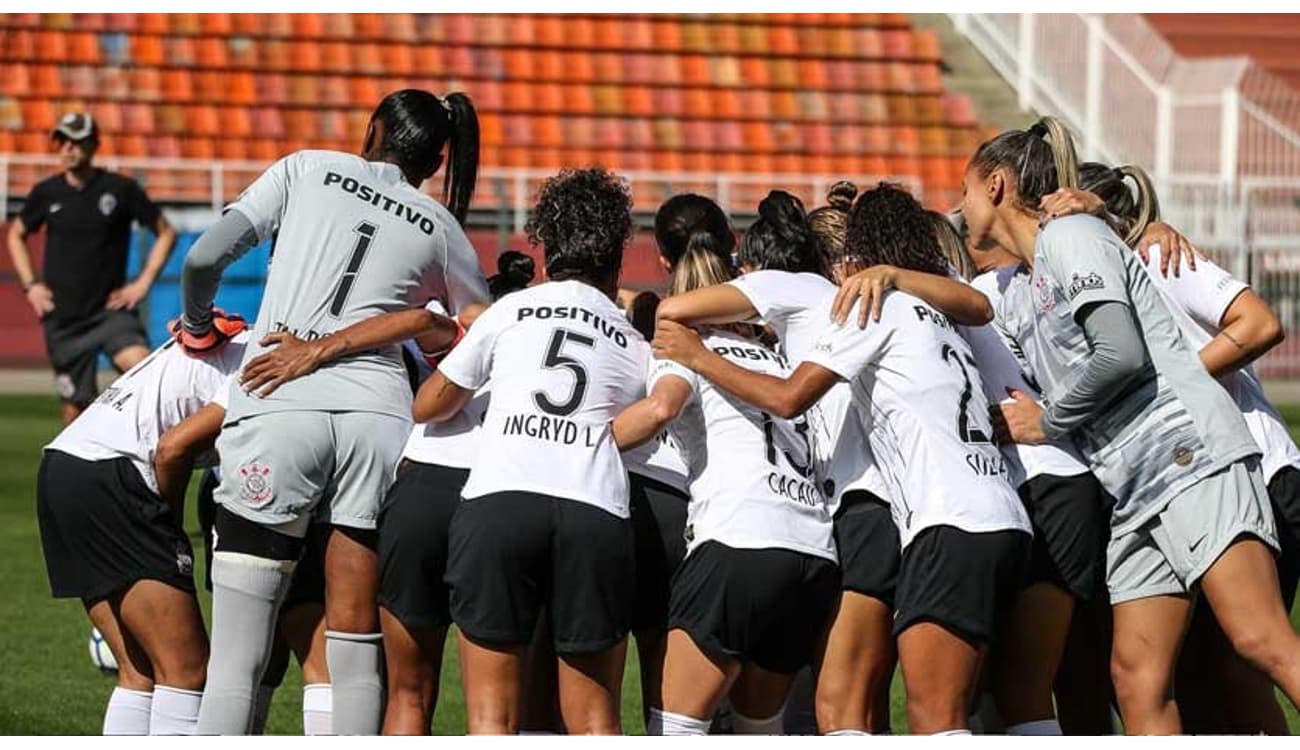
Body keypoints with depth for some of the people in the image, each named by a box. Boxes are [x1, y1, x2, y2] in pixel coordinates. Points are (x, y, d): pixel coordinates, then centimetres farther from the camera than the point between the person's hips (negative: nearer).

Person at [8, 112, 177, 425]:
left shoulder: (121, 189, -3)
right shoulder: (47, 193, 3)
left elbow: (166, 232, 6)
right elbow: (16, 235, 21)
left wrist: (143, 283, -2)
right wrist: (30, 284, 9)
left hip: (112, 309, -2)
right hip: (63, 318, 2)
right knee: (76, 409, 4)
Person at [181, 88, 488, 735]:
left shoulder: (309, 168, 14)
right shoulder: (441, 230, 18)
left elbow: (204, 258, 7)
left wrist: (198, 325, 25)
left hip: (275, 408, -2)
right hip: (379, 414, 2)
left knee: (235, 661, -2)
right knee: (356, 652, 5)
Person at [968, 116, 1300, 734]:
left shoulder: (1069, 236, -2)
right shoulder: (1016, 299, 25)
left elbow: (1121, 354, -14)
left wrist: (1047, 422, -3)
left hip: (1192, 456, -10)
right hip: (1134, 495, 10)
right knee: (1137, 673, -2)